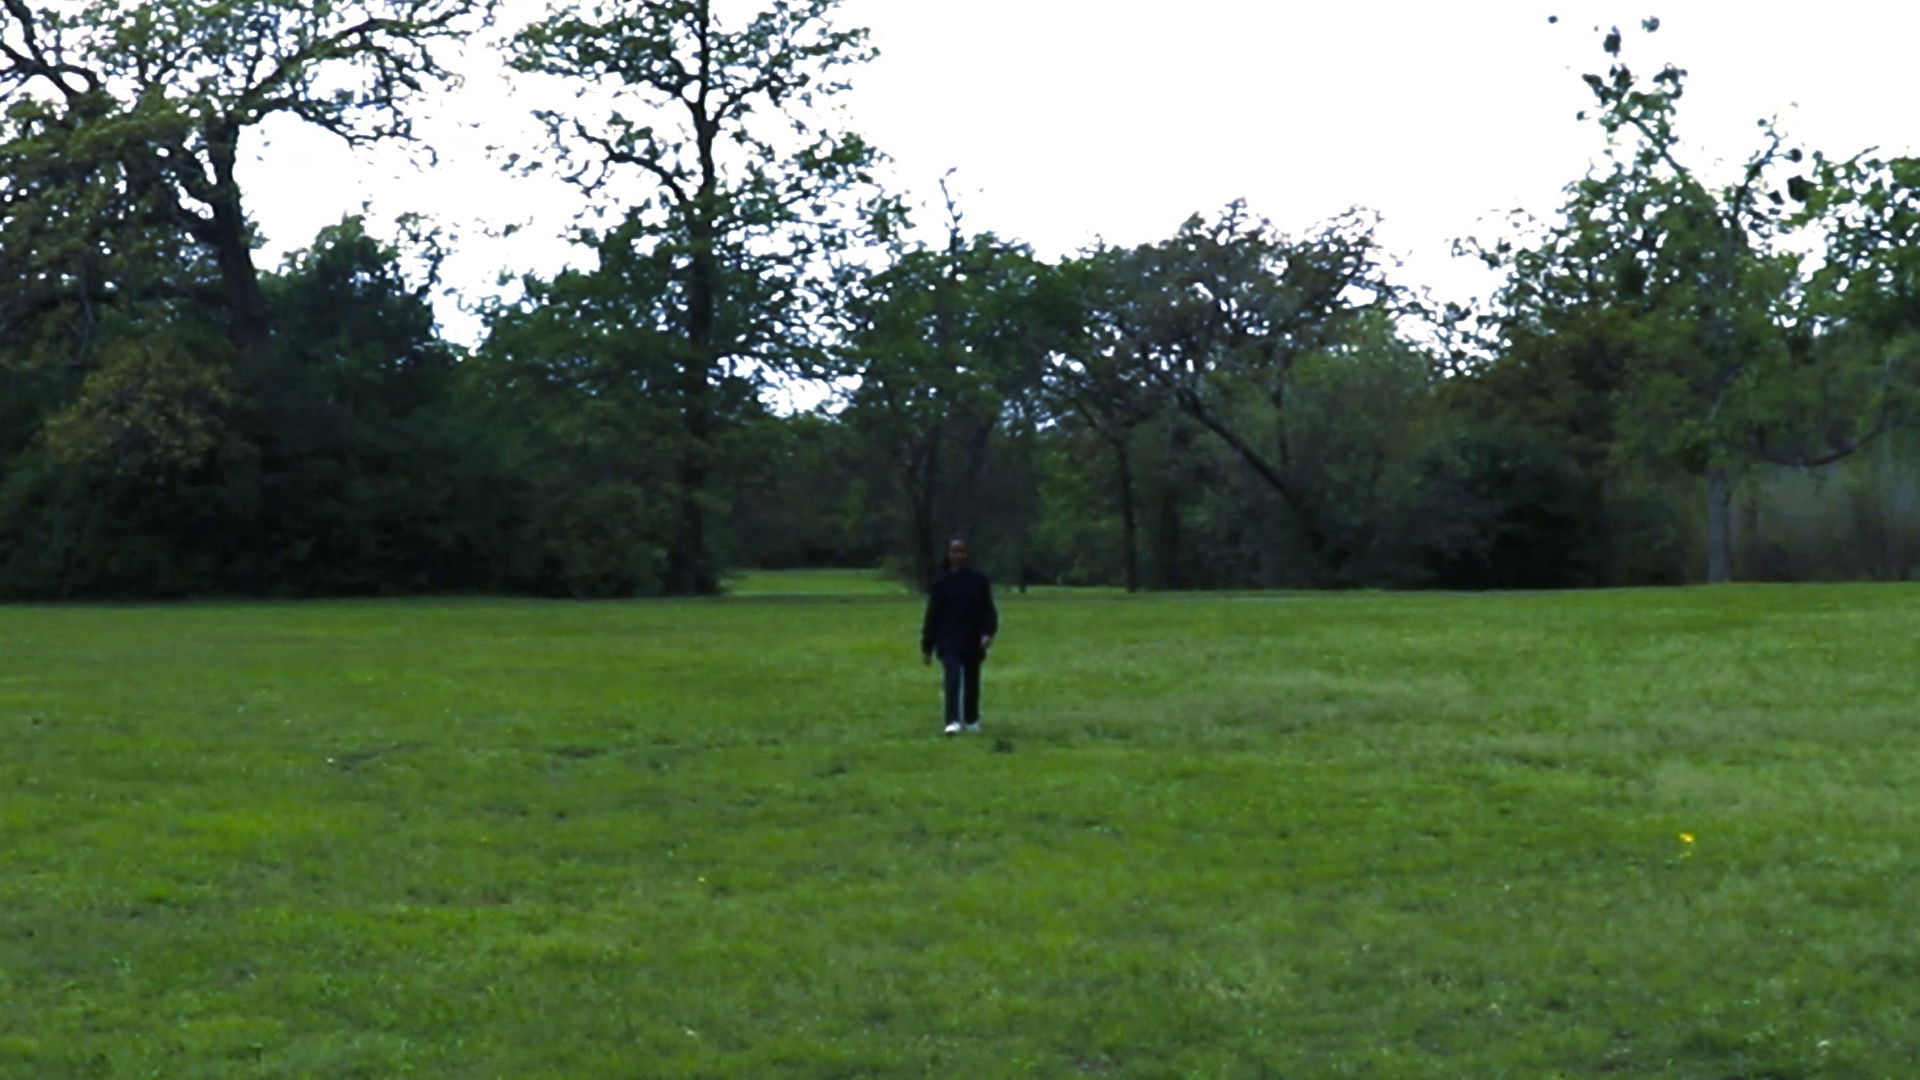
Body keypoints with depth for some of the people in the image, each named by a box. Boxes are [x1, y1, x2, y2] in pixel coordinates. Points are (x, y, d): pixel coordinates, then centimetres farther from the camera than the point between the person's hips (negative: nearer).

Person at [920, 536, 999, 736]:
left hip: (973, 643, 2)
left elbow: (988, 610, 4)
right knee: (953, 678, -18)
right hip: (949, 642, -2)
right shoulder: (941, 583, 3)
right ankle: (953, 721, -21)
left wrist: (988, 633, -14)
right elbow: (932, 616, 5)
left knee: (971, 682, 10)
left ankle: (971, 720, 28)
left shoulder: (979, 581, 4)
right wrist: (926, 648, 5)